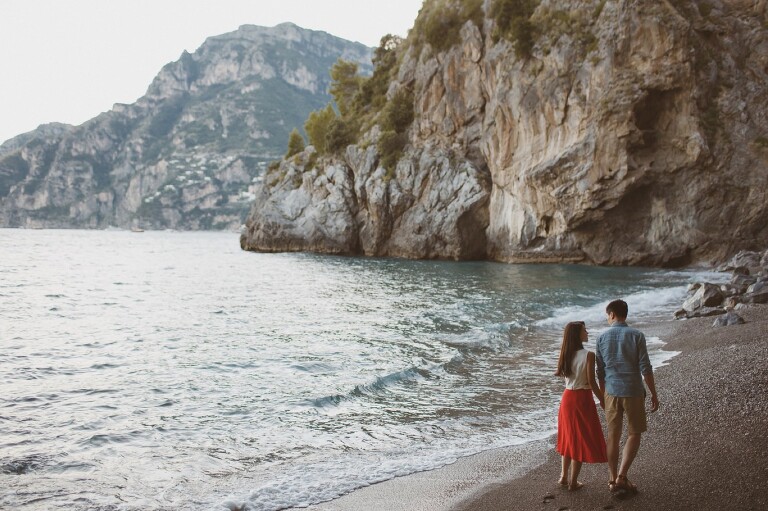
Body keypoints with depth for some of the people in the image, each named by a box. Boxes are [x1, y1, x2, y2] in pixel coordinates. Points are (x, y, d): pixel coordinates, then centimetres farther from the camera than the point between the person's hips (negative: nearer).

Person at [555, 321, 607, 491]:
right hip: (582, 398, -6)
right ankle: (573, 482, 11)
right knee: (581, 440, 6)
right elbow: (592, 383, -16)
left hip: (567, 397, 6)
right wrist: (603, 401, -5)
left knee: (569, 437, 21)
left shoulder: (566, 355, 1)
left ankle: (564, 476, 28)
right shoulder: (588, 355, -17)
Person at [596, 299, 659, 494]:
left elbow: (601, 371, 6)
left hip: (612, 392, 3)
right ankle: (622, 476, 1)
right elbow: (645, 368, -10)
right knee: (634, 434, 10)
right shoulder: (636, 336, -8)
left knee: (613, 436, 11)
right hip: (633, 392, -3)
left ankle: (613, 479, 18)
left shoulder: (602, 338, 0)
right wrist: (654, 394, -1)